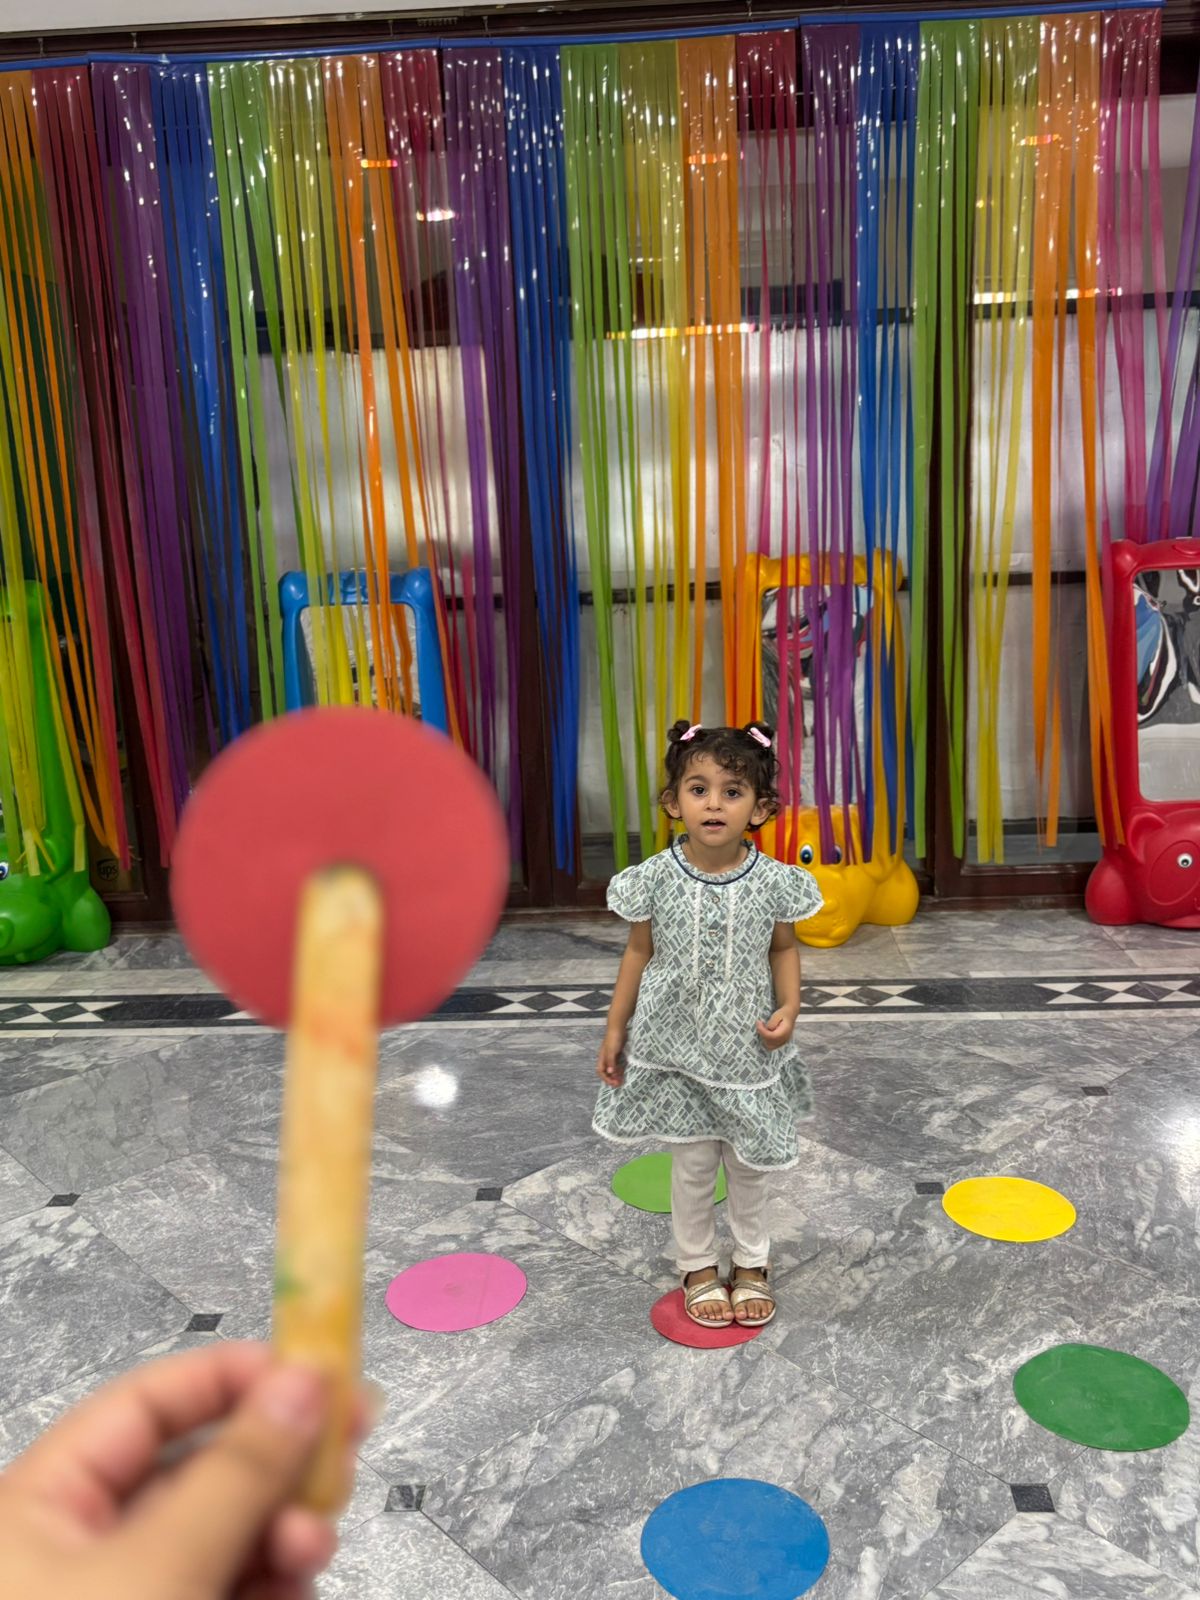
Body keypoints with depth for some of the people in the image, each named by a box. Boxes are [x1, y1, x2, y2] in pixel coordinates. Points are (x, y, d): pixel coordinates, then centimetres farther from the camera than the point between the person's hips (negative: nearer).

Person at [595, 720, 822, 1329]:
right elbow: (640, 951, -2)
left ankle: (752, 1262, 42)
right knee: (692, 1164, 13)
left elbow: (784, 948, 1)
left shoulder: (774, 881, -13)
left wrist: (789, 1007, -14)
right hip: (676, 1045, -1)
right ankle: (698, 1267, 36)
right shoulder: (655, 878, -13)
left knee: (750, 1163, 17)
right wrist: (615, 1029, 1)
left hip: (747, 1048, 1)